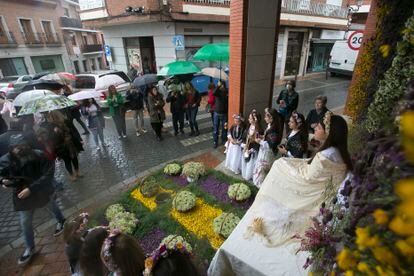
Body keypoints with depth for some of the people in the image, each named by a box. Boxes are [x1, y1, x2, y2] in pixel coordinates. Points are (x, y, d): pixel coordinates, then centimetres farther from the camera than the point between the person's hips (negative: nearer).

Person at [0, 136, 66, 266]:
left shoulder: (39, 156, -27)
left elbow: (48, 175, -28)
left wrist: (31, 189, -33)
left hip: (42, 191, -2)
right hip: (22, 195, 2)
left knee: (51, 205, 27)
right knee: (25, 222, 11)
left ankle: (61, 220, 59)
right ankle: (30, 248, 34)